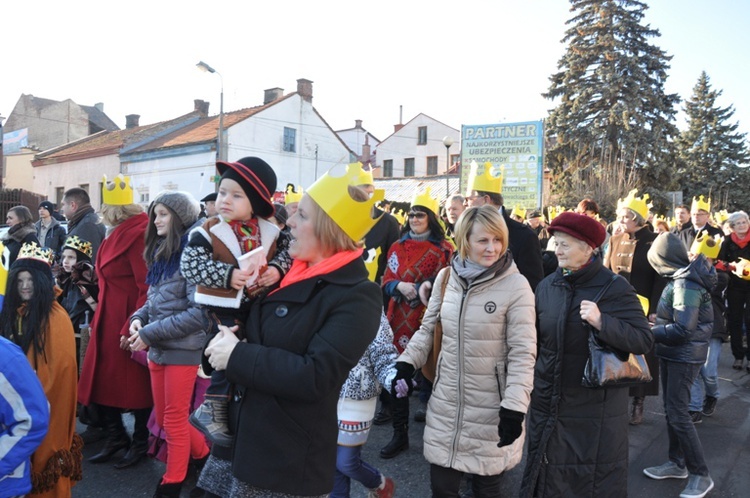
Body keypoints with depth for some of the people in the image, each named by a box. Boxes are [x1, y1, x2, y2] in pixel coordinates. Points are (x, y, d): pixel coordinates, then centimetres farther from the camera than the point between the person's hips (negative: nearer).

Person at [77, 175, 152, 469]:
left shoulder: (136, 235, -17)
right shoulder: (116, 235, 13)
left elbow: (148, 288, -22)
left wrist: (133, 329, -22)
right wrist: (98, 319, 16)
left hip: (127, 321, -9)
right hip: (108, 320, 9)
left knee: (133, 384, 4)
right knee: (102, 379, 14)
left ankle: (140, 443, 21)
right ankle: (116, 436, 30)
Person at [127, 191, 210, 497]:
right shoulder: (161, 253, 10)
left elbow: (200, 312, -20)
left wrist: (150, 333, -18)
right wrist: (139, 318, -3)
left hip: (182, 349, -8)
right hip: (157, 349, 8)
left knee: (174, 421, 6)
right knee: (164, 419, 17)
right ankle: (204, 454, 39)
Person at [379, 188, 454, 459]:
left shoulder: (444, 248, 0)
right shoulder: (397, 247, 12)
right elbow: (386, 281, 10)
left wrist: (427, 285, -20)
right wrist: (400, 286, -11)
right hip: (400, 318, 4)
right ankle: (400, 433, 18)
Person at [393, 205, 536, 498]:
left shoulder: (516, 285, -13)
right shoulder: (446, 277, 0)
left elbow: (523, 352, -13)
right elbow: (428, 328, 11)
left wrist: (514, 407, -18)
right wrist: (406, 362, -2)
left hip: (490, 408, -3)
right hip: (445, 402, 4)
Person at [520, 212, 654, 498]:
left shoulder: (614, 288, -11)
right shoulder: (547, 286, 3)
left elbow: (644, 340, -17)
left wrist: (602, 321, -31)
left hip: (596, 412, -4)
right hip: (547, 407, 5)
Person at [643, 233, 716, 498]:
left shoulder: (686, 284, -23)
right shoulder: (681, 278, 4)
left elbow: (682, 330, -26)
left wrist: (649, 332, -18)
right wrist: (659, 322, 4)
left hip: (684, 356, -9)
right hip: (671, 354, 9)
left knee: (677, 413, -4)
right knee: (671, 409, 16)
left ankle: (701, 475, 9)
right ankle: (677, 463, 29)